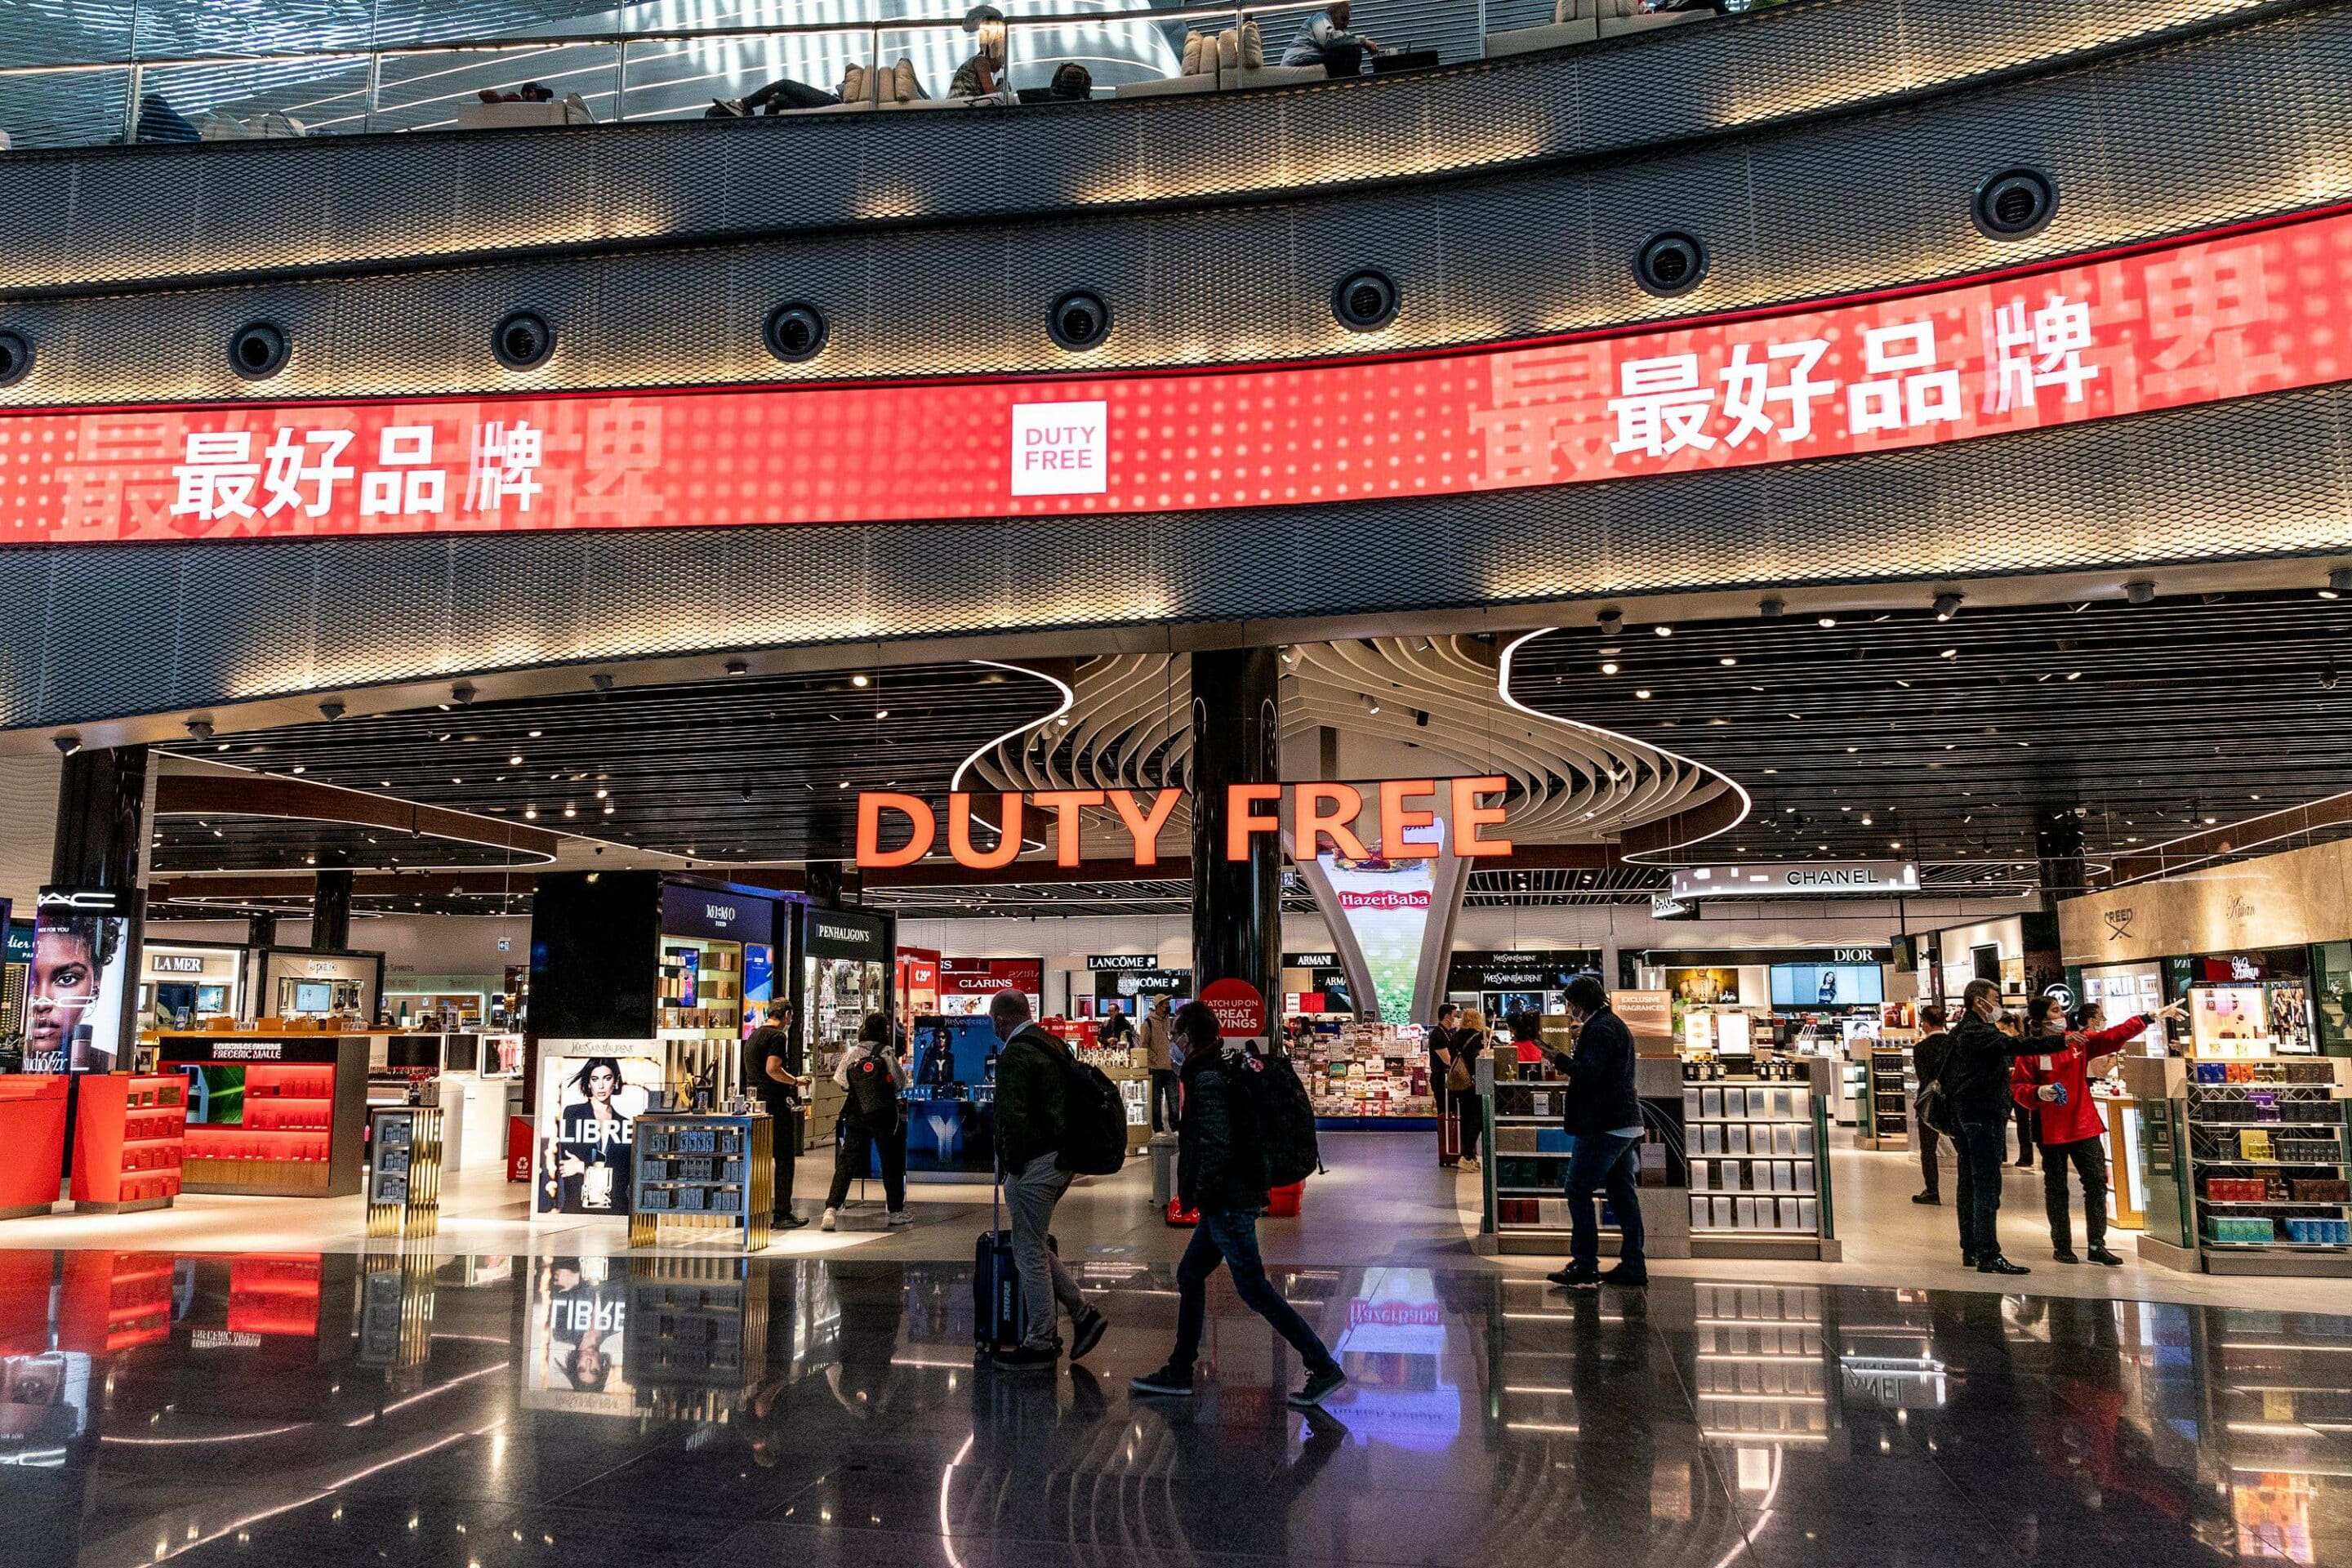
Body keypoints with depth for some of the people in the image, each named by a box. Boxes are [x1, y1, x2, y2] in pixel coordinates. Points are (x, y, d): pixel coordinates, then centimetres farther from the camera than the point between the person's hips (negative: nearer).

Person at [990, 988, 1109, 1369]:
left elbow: (1012, 1116, -25)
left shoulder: (1015, 1056, -16)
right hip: (1063, 1157, 10)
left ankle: (1040, 1344, 9)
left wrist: (1012, 1163, -13)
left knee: (1029, 1253, 1)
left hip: (1034, 1164, -9)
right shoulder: (1055, 1045, 14)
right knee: (1034, 1246, 20)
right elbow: (1074, 1101, 18)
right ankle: (1083, 1313, 17)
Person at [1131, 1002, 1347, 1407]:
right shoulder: (1233, 1068, 11)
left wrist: (1202, 1193, -13)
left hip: (1228, 1202, -10)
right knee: (1190, 1276, 17)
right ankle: (1179, 1373, 25)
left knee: (1254, 1289, -5)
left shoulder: (1208, 1079, -17)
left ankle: (1324, 1368, -1)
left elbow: (1217, 1146, -24)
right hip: (1241, 1195, 10)